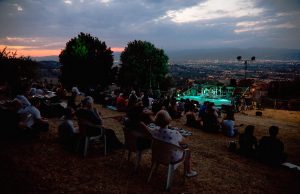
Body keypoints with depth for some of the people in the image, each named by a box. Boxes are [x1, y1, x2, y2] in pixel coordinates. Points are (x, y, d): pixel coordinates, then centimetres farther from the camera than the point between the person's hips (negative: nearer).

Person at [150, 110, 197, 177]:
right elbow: (184, 143, -16)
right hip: (173, 158, -4)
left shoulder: (153, 132, -22)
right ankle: (188, 172, 40)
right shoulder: (175, 134, -36)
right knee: (187, 150, 23)